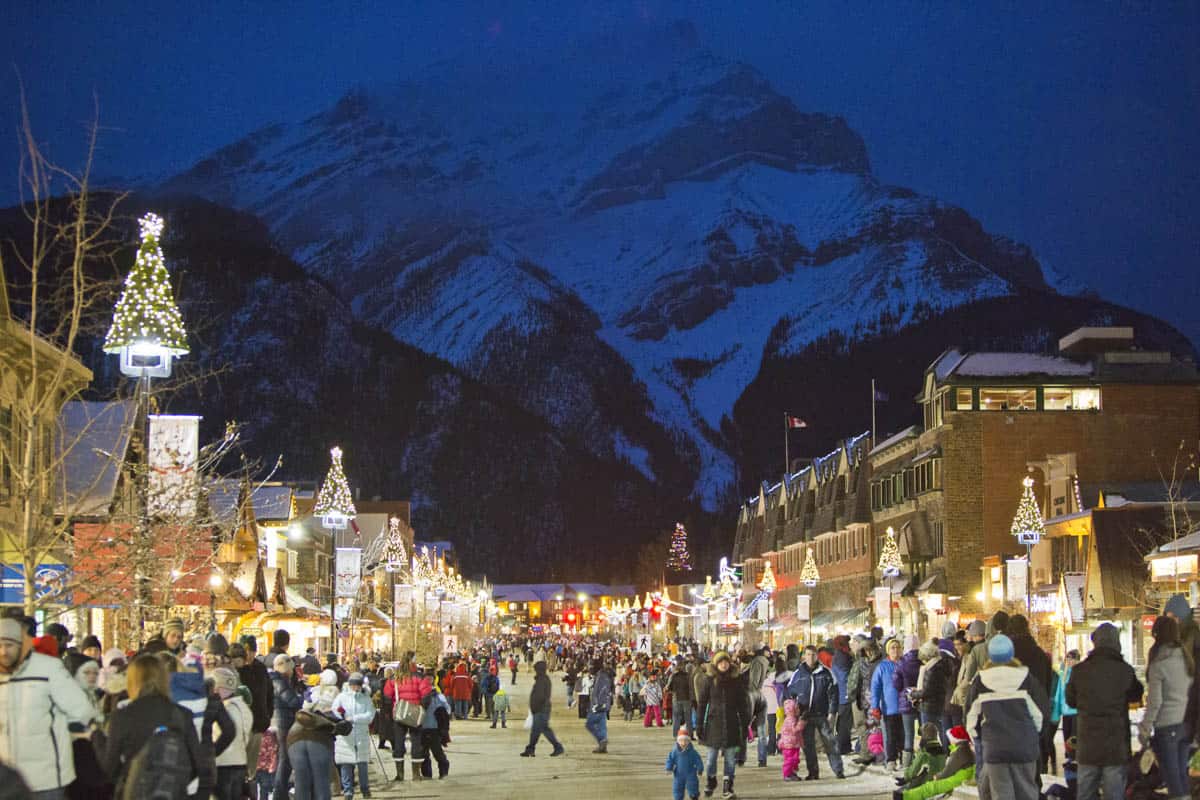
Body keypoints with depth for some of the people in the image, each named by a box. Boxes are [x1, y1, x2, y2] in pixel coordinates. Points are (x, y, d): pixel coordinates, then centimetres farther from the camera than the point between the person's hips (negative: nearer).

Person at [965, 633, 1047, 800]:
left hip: (994, 749, 0)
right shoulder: (1026, 678, -4)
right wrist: (1034, 734, 18)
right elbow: (1039, 711, 1)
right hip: (1025, 748, 0)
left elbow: (972, 716, 4)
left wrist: (978, 739, 20)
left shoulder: (980, 681, -2)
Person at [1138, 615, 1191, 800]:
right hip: (1186, 724, 6)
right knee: (1182, 774, 15)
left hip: (1167, 726, -6)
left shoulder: (1158, 664, -14)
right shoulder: (1187, 658, 3)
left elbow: (1155, 701, -14)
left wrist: (1144, 729, -4)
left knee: (1172, 777, 1)